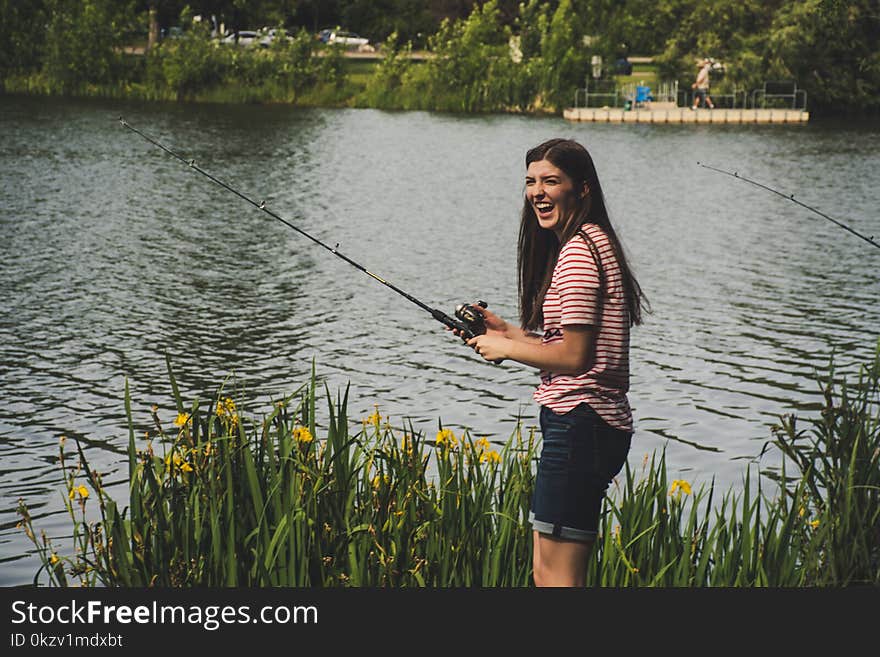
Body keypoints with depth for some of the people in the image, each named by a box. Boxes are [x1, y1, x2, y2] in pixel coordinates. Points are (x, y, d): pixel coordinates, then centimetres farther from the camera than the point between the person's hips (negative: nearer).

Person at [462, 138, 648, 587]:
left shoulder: (578, 251, -15)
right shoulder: (594, 242, 17)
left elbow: (574, 356, -18)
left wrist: (506, 348, -5)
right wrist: (505, 330, 16)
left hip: (579, 424, -11)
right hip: (597, 424, 11)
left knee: (557, 575, -5)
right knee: (546, 570, 16)